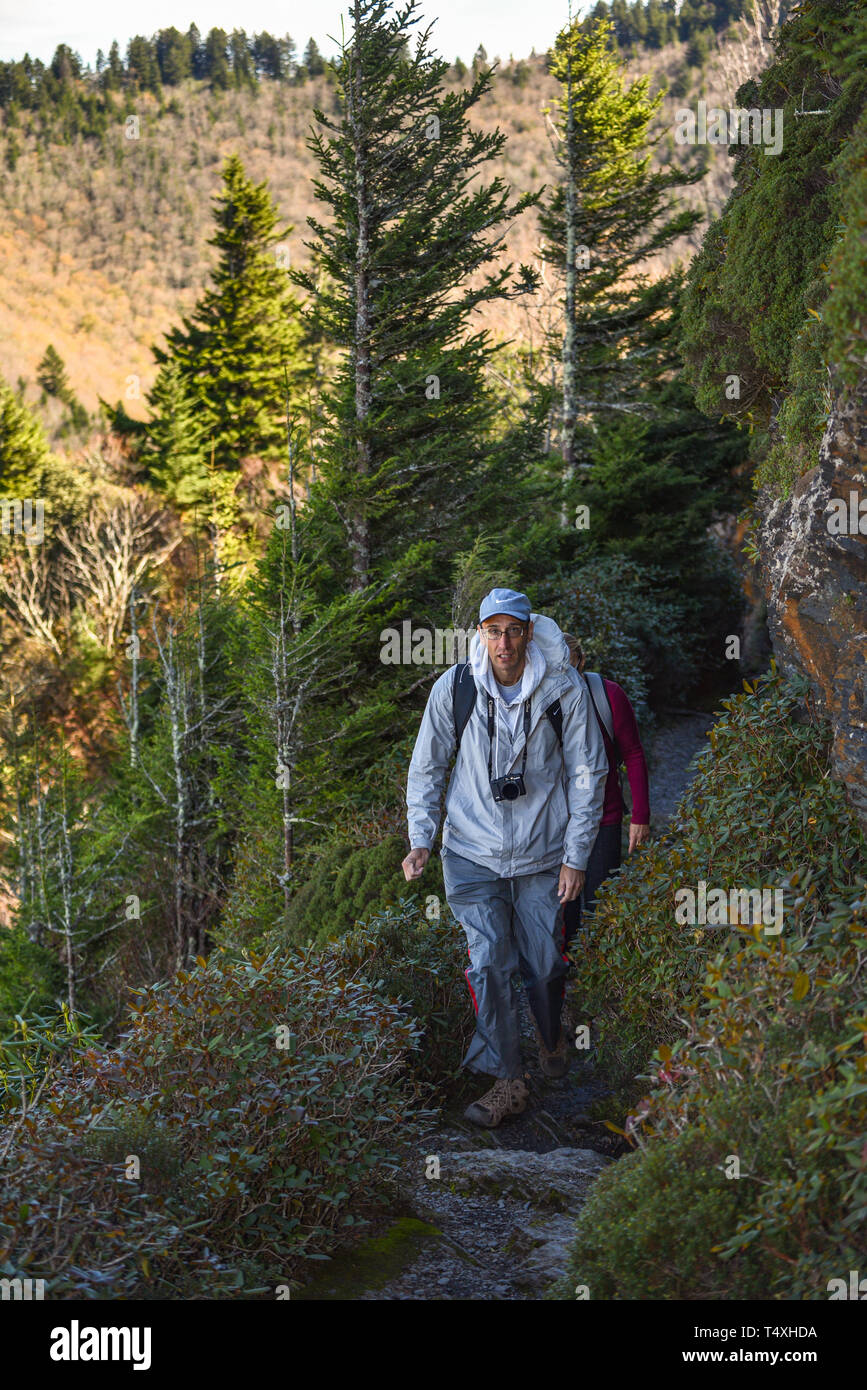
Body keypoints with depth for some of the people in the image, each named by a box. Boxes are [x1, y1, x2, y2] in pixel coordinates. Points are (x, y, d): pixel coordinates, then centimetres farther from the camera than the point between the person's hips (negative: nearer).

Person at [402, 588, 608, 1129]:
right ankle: (507, 1080, 4)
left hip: (543, 852, 0)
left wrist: (576, 856, -3)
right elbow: (427, 767, 4)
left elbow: (588, 774, -1)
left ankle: (552, 1038, 39)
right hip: (473, 852, 0)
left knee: (544, 962, 8)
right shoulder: (454, 688, -7)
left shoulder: (565, 693, -9)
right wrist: (421, 839, -4)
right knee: (488, 964, -7)